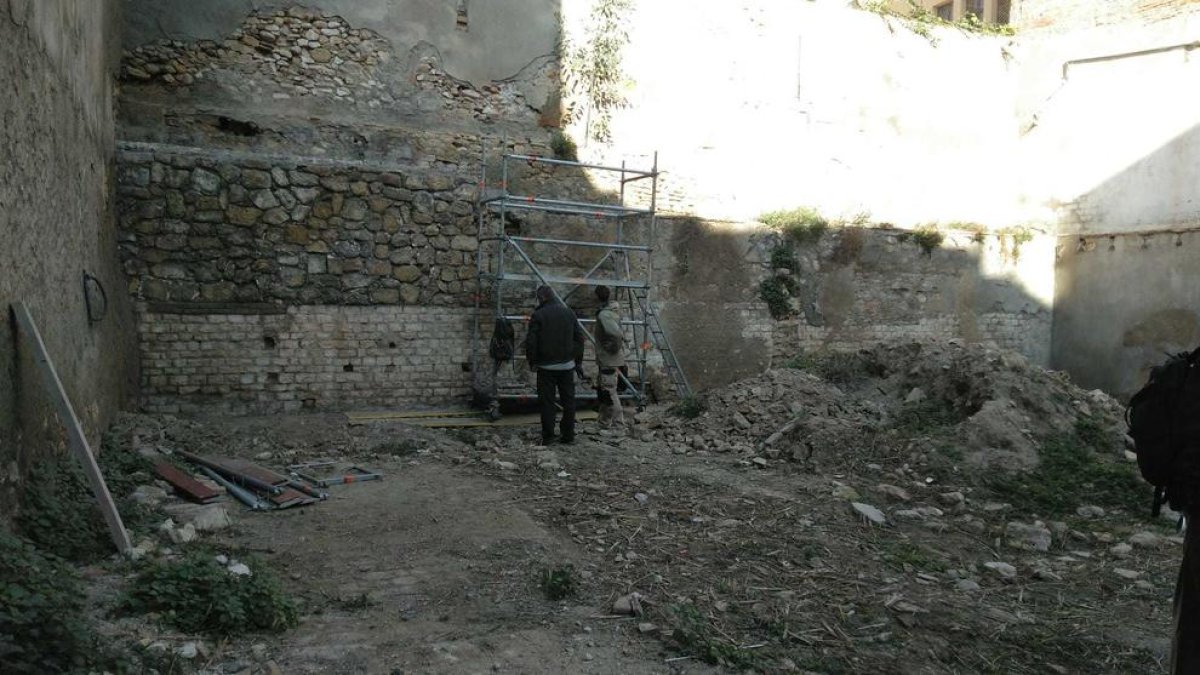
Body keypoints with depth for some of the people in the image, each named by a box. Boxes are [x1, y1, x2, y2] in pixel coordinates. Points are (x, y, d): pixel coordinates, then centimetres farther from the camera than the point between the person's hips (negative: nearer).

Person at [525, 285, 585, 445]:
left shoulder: (538, 315, -8)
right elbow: (579, 337, 8)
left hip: (546, 366, -4)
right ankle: (568, 434, 13)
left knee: (546, 401, 2)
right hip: (567, 365, 4)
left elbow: (530, 341, -11)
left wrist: (532, 362, 2)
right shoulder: (568, 312, 6)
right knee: (568, 400, 10)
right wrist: (578, 361, 15)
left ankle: (548, 436, 3)